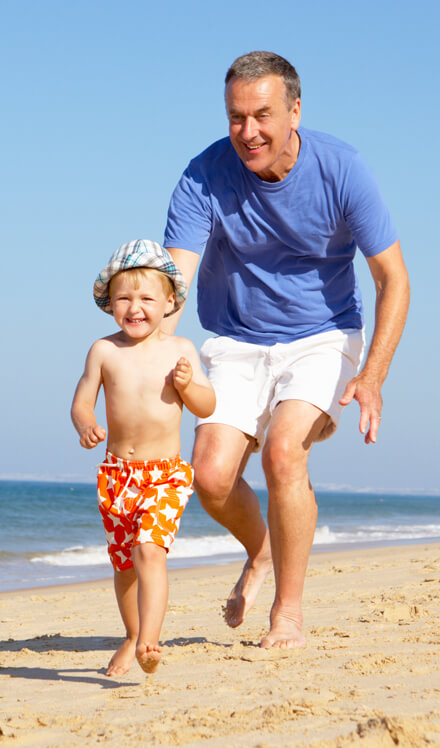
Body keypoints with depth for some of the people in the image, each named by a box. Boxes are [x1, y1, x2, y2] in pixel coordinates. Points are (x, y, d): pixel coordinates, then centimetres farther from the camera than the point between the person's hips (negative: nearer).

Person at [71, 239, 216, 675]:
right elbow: (81, 403, 3)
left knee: (150, 551, -22)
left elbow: (207, 407, 4)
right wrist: (86, 427, -19)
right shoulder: (104, 351, 0)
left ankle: (148, 641, -30)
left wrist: (187, 384, -17)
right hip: (117, 472, 3)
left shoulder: (179, 350, -2)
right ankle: (132, 637, 36)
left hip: (167, 474, -3)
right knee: (123, 561, 15)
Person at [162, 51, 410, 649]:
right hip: (237, 343, 2)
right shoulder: (205, 177, -16)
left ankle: (289, 611, -10)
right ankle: (261, 552, 21)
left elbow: (393, 280, -12)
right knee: (212, 477, -14)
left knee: (283, 451, -26)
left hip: (321, 337, -2)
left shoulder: (340, 170, -17)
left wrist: (371, 376, -24)